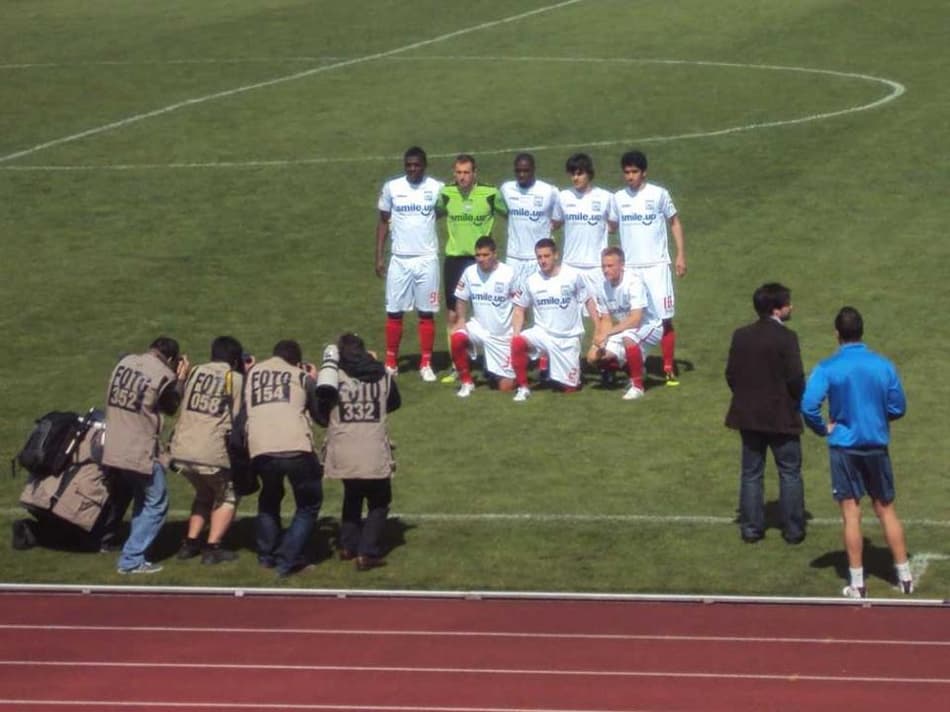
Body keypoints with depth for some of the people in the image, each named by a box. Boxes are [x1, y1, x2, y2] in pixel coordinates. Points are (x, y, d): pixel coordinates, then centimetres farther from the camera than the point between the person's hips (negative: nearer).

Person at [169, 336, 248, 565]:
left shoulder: (195, 372, 12)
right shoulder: (236, 379, 0)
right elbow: (238, 417, -1)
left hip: (181, 451, 5)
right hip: (212, 453, -5)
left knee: (204, 493, 29)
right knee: (227, 497, 18)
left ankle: (190, 543, 22)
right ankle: (212, 548, 6)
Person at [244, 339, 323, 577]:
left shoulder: (252, 373, 20)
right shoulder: (302, 377, 14)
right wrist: (313, 383, 30)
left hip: (260, 450, 3)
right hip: (297, 449, -3)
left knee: (269, 499, 30)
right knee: (309, 505, 15)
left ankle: (267, 555, 28)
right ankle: (288, 559, 3)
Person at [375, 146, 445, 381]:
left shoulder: (437, 188, -1)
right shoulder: (391, 188, 2)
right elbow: (383, 222, 8)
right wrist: (379, 257, 4)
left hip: (427, 260, -1)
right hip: (399, 260, 1)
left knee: (427, 313, 2)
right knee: (394, 312, 3)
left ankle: (426, 363, 10)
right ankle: (391, 362, 13)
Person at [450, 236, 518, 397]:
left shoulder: (509, 273, -13)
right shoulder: (470, 272, -5)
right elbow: (461, 299, 7)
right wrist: (461, 319, -10)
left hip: (503, 335, -2)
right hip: (479, 327, 2)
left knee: (506, 387, -4)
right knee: (457, 338, -32)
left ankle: (493, 372, 34)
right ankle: (467, 382, -11)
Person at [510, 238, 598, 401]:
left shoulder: (573, 276, -7)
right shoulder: (532, 281, -1)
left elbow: (588, 301, 1)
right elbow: (520, 309, 6)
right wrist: (516, 333, -9)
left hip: (569, 338, -1)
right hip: (542, 333, 1)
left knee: (569, 388, 0)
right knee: (517, 342, -31)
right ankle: (523, 387, -15)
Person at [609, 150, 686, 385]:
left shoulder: (659, 194, -2)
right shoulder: (618, 198, 5)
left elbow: (674, 223, 4)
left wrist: (681, 255, -1)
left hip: (657, 265, -2)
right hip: (629, 267, 3)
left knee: (665, 318, -5)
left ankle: (669, 368, 2)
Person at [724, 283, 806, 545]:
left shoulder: (741, 336, 1)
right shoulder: (785, 337, -16)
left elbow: (731, 374, 3)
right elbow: (795, 377, -17)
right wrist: (798, 402, 1)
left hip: (748, 415, 5)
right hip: (781, 416, -5)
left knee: (751, 473, 11)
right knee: (790, 473, 7)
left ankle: (751, 528, 11)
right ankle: (793, 529, 8)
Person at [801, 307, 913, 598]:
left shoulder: (827, 369, -11)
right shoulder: (884, 366, -3)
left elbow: (808, 405, -20)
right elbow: (898, 408, 2)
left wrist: (824, 429, -3)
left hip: (844, 447, -2)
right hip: (877, 446, 2)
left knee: (851, 514, 3)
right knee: (886, 510, 13)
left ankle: (857, 584, 4)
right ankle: (904, 576, 16)